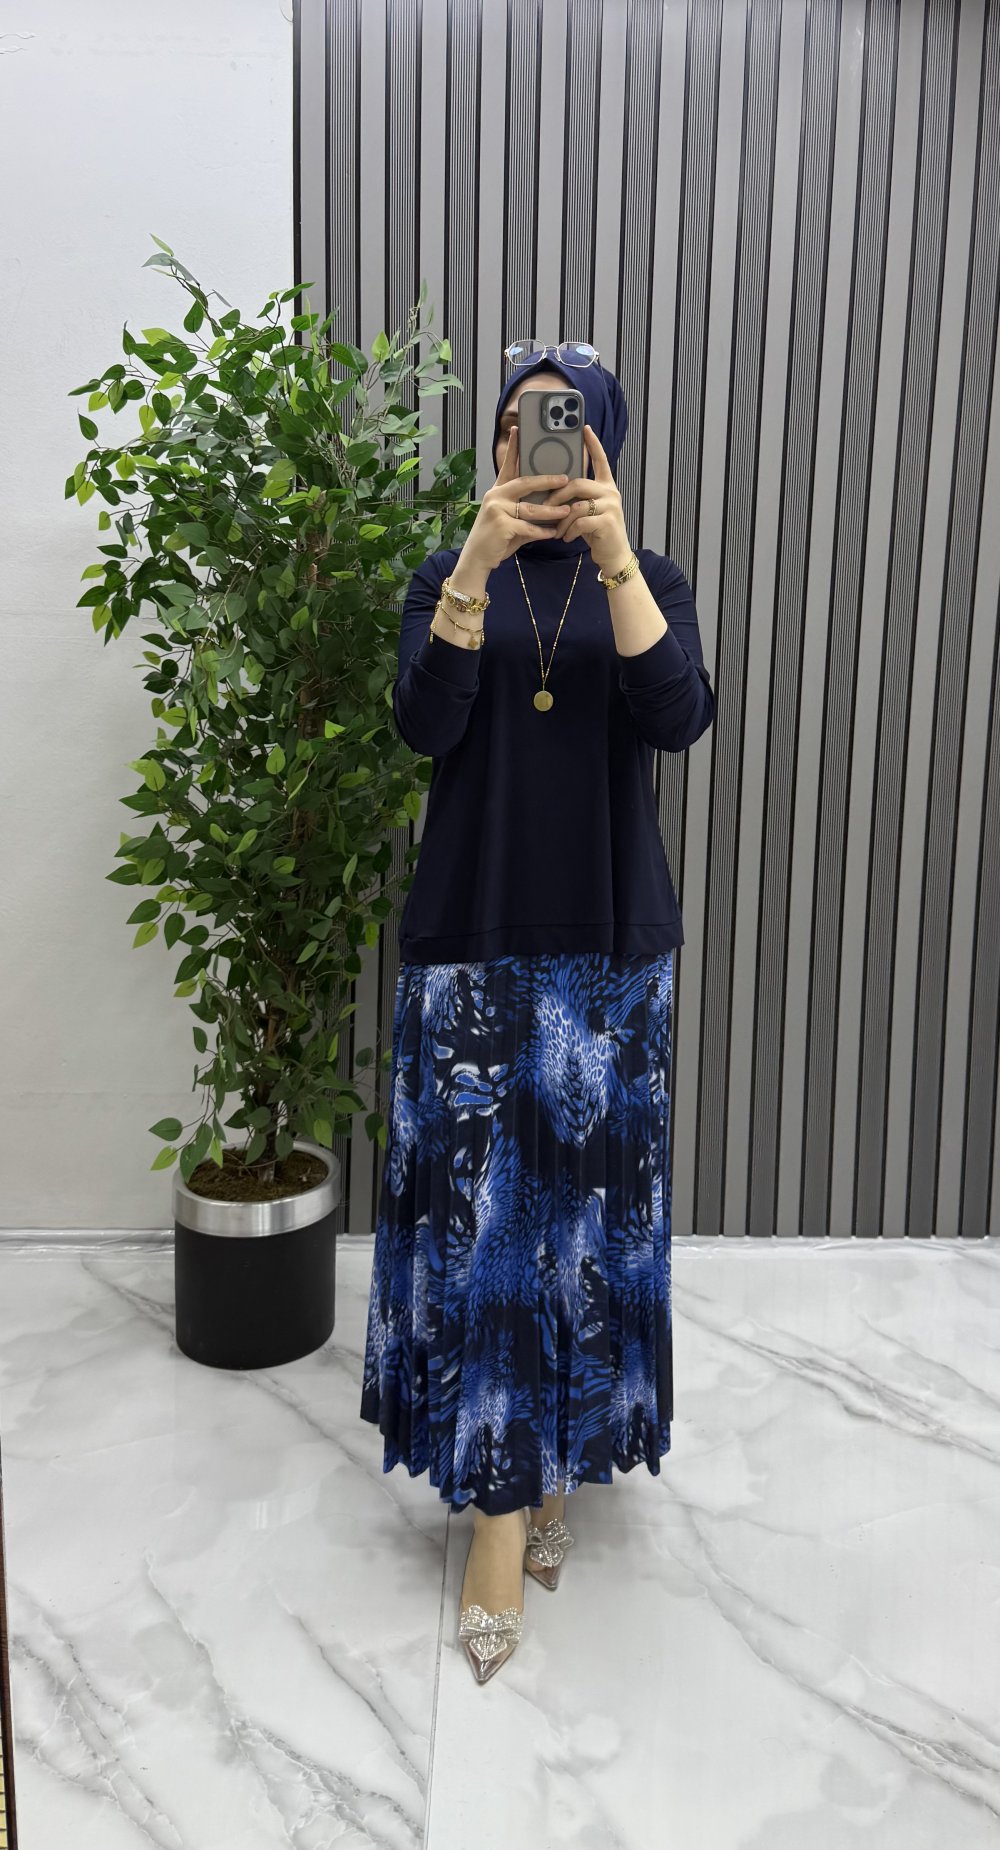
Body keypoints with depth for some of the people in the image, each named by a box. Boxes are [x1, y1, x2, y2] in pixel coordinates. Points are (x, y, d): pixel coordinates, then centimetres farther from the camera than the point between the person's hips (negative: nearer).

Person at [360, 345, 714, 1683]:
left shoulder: (650, 578, 7)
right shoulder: (449, 578, 7)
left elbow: (678, 719, -13)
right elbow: (425, 722, -12)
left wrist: (613, 555, -22)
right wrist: (479, 561, -22)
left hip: (609, 936, 1)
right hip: (472, 932, 0)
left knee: (589, 1195, 6)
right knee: (476, 1200, -2)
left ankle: (560, 1458, 27)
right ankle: (503, 1503, 11)